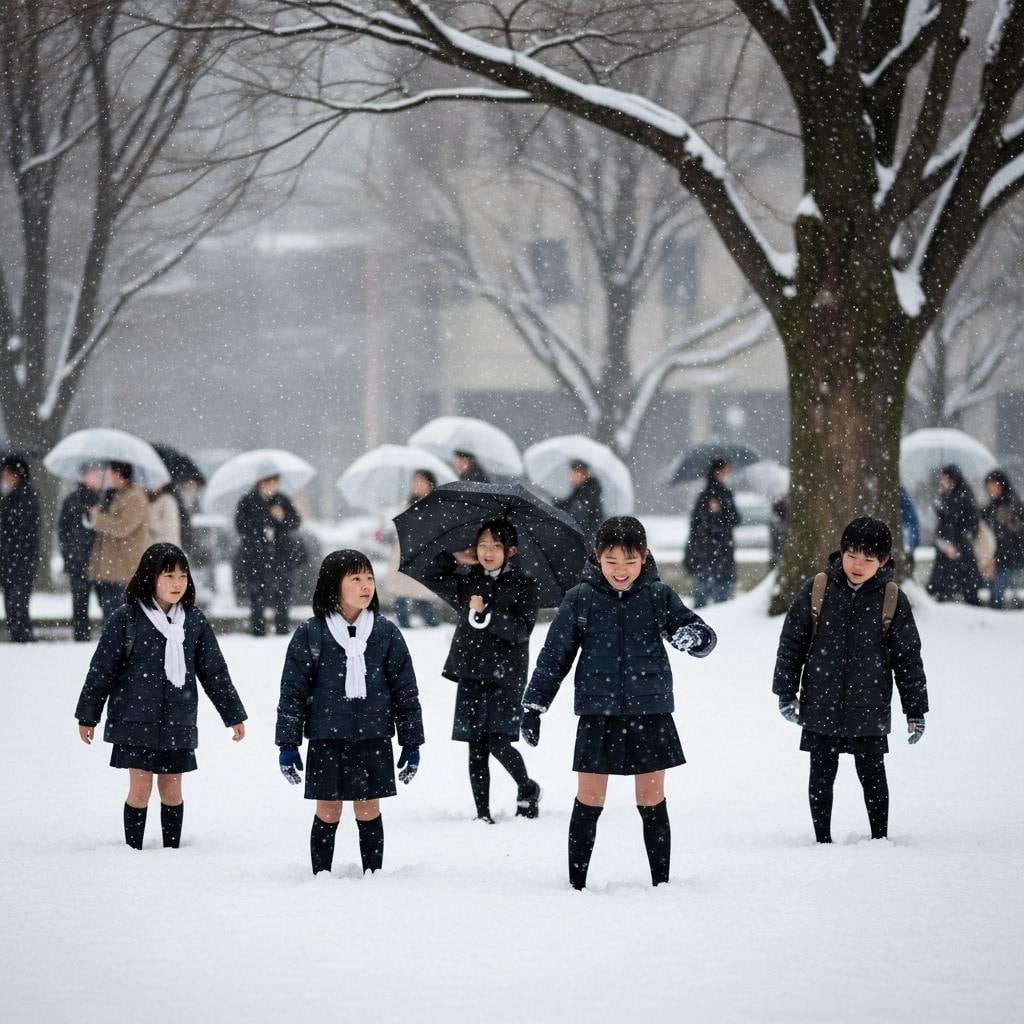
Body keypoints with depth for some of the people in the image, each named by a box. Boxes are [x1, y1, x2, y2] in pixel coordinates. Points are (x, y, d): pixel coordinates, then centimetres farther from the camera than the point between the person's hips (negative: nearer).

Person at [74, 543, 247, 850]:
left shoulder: (194, 620, 4)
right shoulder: (126, 618, -6)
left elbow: (214, 671, 11)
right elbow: (101, 669, -1)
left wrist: (233, 715, 12)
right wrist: (87, 716, 1)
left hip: (178, 723, 3)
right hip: (136, 721, -3)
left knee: (171, 789, 6)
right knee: (140, 787, -2)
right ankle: (133, 853, 8)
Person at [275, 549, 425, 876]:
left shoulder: (385, 633, 3)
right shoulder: (310, 634, -3)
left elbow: (406, 690, 8)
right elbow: (293, 691, 1)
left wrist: (412, 744, 6)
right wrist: (287, 745, -1)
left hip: (373, 740, 1)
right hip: (327, 741, -1)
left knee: (369, 811, 6)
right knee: (327, 813, 3)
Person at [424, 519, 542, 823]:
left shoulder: (524, 586, -1)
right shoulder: (468, 582, 12)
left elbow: (521, 630, -11)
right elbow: (433, 578, 20)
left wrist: (486, 613, -20)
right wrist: (454, 559, 8)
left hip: (505, 676, -4)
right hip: (471, 674, 4)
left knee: (498, 742, -12)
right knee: (476, 748, 1)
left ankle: (527, 789, 14)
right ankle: (482, 812, 5)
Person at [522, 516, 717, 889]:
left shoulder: (658, 597, 1)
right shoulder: (581, 599, 0)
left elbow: (703, 636, 3)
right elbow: (554, 655, 5)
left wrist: (695, 636, -22)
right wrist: (533, 705, 2)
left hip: (649, 713, 0)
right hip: (598, 714, 0)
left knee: (652, 800, 5)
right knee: (589, 799, 2)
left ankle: (661, 882, 12)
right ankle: (577, 882, 10)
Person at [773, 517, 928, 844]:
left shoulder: (893, 600, -4)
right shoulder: (817, 590, -4)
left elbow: (908, 657, 2)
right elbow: (791, 641, 3)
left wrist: (916, 710, 3)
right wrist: (786, 692, 1)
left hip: (870, 710, -1)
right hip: (821, 705, 1)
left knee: (873, 775, 5)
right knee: (822, 775, 7)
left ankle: (880, 839, 18)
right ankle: (822, 840, 18)